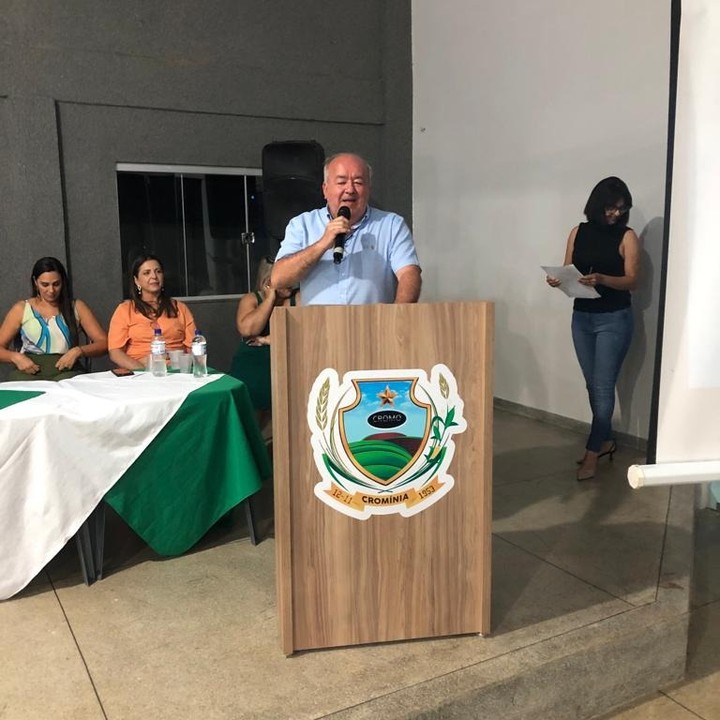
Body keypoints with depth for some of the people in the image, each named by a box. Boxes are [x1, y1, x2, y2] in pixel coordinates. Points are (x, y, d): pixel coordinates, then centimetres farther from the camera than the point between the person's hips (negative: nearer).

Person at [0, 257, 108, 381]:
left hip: (67, 371, 0)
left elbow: (103, 343, 5)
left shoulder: (77, 307, 11)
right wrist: (15, 357, -10)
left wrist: (78, 351, -13)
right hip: (29, 371, 0)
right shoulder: (21, 309, 12)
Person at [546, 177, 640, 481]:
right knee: (593, 385, 12)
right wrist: (558, 280, -16)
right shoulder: (579, 232, 6)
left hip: (614, 320, -4)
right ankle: (605, 440, 28)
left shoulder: (627, 236, -5)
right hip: (581, 317, 5)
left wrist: (601, 279, -28)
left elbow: (631, 280, -11)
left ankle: (592, 451, 2)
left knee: (603, 386, -4)